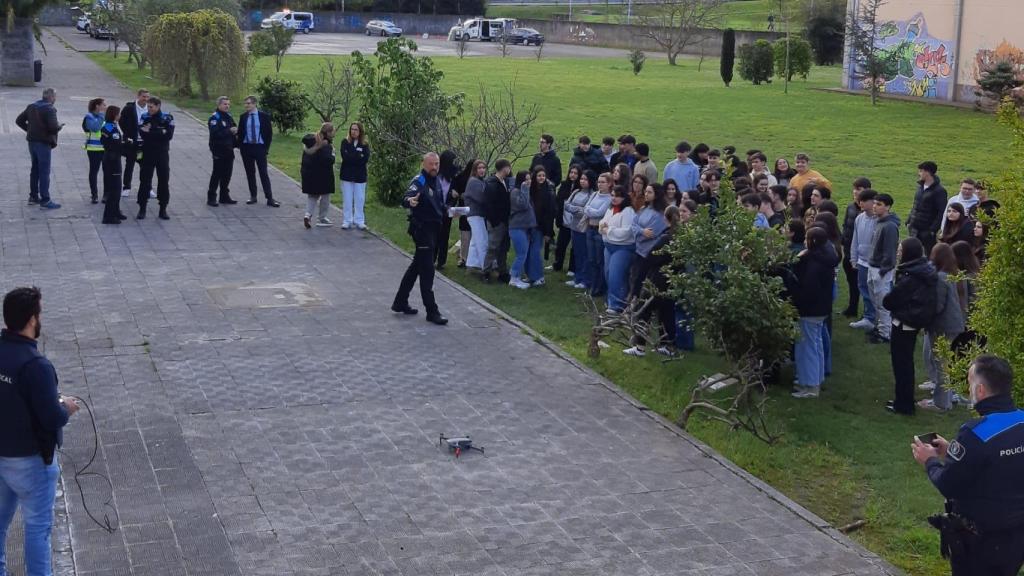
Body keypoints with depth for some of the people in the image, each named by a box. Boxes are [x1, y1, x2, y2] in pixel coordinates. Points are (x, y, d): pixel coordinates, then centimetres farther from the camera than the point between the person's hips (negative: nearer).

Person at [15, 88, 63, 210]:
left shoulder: (31, 107, 8)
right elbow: (53, 127, -26)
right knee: (44, 172, -4)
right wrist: (60, 126, -6)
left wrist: (29, 129, 13)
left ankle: (33, 196, 28)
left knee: (35, 169, 19)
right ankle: (45, 201, -3)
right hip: (44, 143, -8)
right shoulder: (49, 109, -16)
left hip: (32, 142, 8)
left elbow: (19, 120, 13)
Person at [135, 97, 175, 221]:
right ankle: (142, 209, 8)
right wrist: (160, 133, -21)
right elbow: (142, 134, -11)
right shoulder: (145, 117, 0)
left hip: (162, 154, 0)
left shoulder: (167, 119, -3)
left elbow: (169, 135, -15)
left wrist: (150, 132, -17)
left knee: (164, 181, 4)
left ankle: (163, 209, 13)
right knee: (144, 181, 1)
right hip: (148, 153, 0)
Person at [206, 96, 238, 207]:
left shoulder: (228, 116, 15)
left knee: (227, 175, 11)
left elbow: (234, 129, 23)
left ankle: (224, 197, 20)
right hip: (219, 151, -8)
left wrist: (236, 131, 0)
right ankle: (211, 197, 1)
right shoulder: (214, 117, -11)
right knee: (217, 174, -4)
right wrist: (229, 131, -24)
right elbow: (215, 133, -23)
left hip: (229, 150, 8)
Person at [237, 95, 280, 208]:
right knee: (250, 173, 8)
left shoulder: (264, 116, -2)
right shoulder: (243, 117, 4)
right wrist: (239, 145, 0)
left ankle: (270, 198, -5)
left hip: (260, 147, -3)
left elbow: (269, 132, 1)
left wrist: (267, 147, -4)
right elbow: (240, 132, 11)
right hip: (246, 147, 3)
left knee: (264, 173, -5)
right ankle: (253, 196, 16)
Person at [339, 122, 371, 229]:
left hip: (360, 176, 1)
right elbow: (345, 156, -13)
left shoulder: (365, 144, 2)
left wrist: (351, 157, -14)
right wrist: (358, 156, -13)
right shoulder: (345, 142, 1)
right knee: (347, 199, 3)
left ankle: (359, 221, 11)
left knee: (360, 199, 3)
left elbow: (365, 159, -9)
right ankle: (346, 221, 9)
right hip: (347, 175, 0)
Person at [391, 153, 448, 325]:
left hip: (432, 229, 9)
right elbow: (406, 198, -32)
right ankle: (432, 311, -4)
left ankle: (400, 303, 28)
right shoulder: (419, 182, -15)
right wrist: (410, 201, -54)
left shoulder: (436, 183, 12)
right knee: (427, 270, -7)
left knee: (416, 266, 17)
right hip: (421, 228, -9)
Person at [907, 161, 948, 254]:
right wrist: (909, 221, 12)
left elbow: (941, 212, -15)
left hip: (927, 230, -7)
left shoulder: (939, 191, -12)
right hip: (914, 228, 7)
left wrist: (933, 230, -19)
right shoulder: (920, 186, 11)